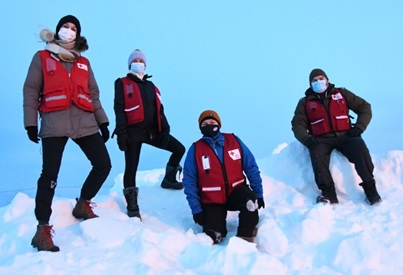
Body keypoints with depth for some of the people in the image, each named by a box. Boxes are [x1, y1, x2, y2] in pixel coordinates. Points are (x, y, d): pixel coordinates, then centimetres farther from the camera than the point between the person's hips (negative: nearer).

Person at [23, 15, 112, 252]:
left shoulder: (84, 62, 21)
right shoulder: (42, 58, 12)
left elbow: (94, 94, 19)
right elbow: (31, 91, 6)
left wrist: (103, 122, 11)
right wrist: (31, 122, -4)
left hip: (85, 122, 4)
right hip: (54, 123, -4)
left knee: (103, 164, -2)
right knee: (50, 175, -9)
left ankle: (83, 205, 20)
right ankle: (43, 230, -2)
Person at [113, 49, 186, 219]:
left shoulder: (151, 87, 22)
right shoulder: (122, 84, 7)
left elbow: (159, 110, 17)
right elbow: (119, 108, -5)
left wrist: (164, 129, 3)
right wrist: (121, 131, -16)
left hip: (152, 130, 5)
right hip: (133, 131, -5)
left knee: (179, 149, -1)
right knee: (131, 167, -4)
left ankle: (169, 179, 18)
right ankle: (132, 207, 3)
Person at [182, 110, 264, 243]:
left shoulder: (234, 141, -2)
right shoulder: (195, 149, -6)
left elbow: (251, 167, 1)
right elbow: (189, 181, -5)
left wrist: (258, 193, -3)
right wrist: (196, 209, -10)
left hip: (236, 193, 1)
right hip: (212, 200, -1)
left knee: (250, 199, -31)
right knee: (214, 237, -16)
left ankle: (245, 236, -7)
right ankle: (217, 217, 19)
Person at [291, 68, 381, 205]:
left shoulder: (341, 93, 16)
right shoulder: (305, 102, 16)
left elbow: (364, 107, 14)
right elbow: (298, 124, 8)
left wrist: (359, 126, -4)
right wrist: (306, 138, -13)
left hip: (344, 136, 1)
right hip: (321, 140, 0)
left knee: (359, 146, -31)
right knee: (317, 153, -34)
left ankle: (370, 188, -25)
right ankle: (328, 193, -33)